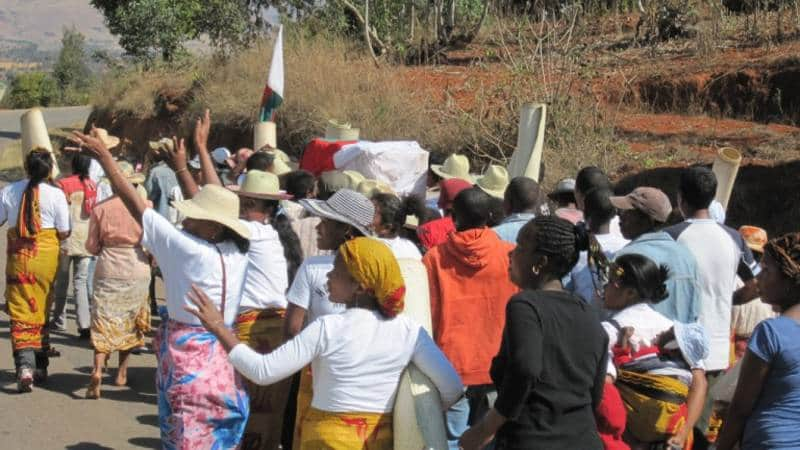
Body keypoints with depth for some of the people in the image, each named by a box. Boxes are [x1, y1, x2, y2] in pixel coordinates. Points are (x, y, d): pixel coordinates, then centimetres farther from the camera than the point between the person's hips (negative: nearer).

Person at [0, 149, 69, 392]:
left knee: (21, 313, 1)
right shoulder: (55, 194, -9)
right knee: (42, 311, 14)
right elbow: (64, 232, -6)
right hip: (46, 257, 0)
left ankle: (24, 365, -18)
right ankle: (40, 367, 24)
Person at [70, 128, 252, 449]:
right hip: (224, 354, 6)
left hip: (189, 352, -6)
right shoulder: (237, 251, 0)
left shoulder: (186, 247, -16)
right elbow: (205, 206, 17)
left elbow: (135, 203, -10)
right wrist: (181, 167, 30)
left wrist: (103, 155, -2)